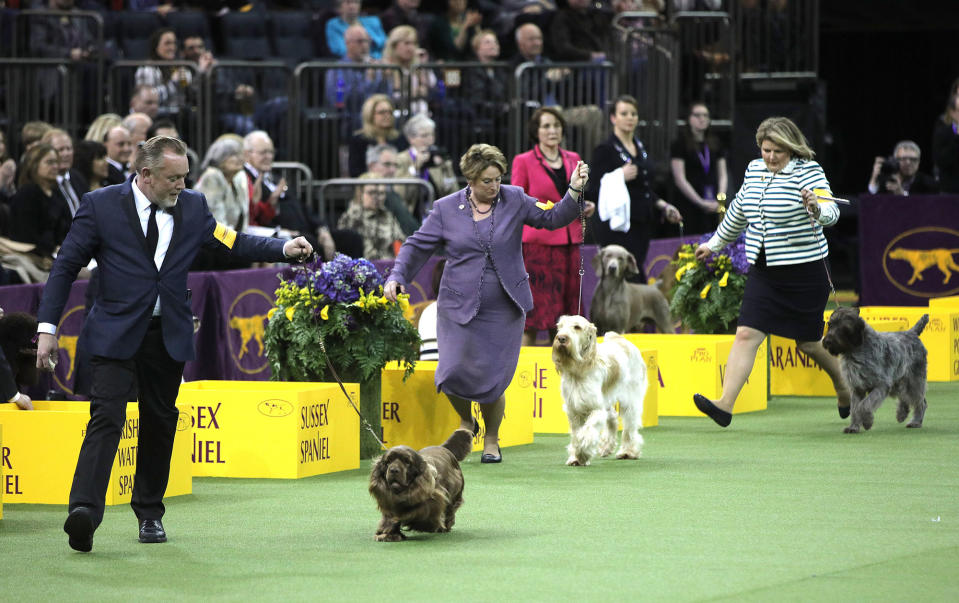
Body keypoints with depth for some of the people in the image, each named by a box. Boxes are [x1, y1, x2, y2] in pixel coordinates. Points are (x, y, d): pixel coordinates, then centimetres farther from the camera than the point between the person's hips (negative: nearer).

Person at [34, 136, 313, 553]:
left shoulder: (192, 206, 6)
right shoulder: (101, 205, -5)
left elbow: (230, 242, 7)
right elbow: (66, 266, -2)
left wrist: (283, 249, -9)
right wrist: (48, 327, -7)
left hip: (169, 333, 4)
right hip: (116, 331, -4)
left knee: (160, 422, 11)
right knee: (107, 416, -17)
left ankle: (150, 513, 25)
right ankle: (85, 510, -27)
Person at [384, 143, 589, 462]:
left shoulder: (514, 200, 3)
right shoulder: (446, 209, 1)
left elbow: (552, 218, 6)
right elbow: (418, 245, 5)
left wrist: (574, 191, -8)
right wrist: (397, 277, -8)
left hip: (503, 309, 0)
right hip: (458, 305, 0)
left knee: (492, 379, -3)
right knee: (454, 374, -10)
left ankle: (491, 440, 21)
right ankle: (466, 421, 23)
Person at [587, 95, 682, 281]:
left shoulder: (640, 147, 17)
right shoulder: (605, 150, -6)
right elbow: (595, 192, -11)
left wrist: (663, 206, 17)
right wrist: (620, 177, -23)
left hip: (641, 223, 7)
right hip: (618, 224, -7)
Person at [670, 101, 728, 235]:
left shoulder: (715, 144, 14)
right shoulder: (680, 144, -1)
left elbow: (723, 175, 16)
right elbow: (680, 180, -6)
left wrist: (720, 198, -3)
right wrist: (701, 203, -10)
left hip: (714, 207, 4)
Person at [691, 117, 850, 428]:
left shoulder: (808, 171, -11)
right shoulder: (754, 170, 8)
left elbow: (831, 213, -21)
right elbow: (739, 212, 25)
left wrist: (817, 208, -44)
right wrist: (715, 244, 34)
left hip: (804, 271, -5)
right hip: (764, 270, 5)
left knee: (808, 342, 6)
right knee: (746, 334, -7)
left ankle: (846, 388, 32)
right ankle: (725, 405, -14)